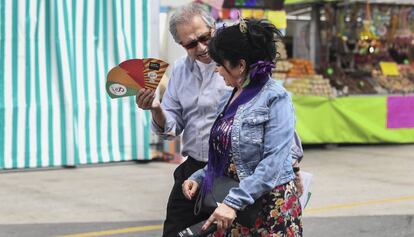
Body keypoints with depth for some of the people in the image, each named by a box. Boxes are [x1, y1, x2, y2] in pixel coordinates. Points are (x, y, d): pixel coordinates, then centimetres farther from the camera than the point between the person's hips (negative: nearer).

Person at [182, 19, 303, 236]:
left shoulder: (275, 98, -13)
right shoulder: (231, 99, 11)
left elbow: (272, 163, -21)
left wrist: (233, 202, -25)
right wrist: (199, 177, 5)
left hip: (270, 206, -7)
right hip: (234, 206, 7)